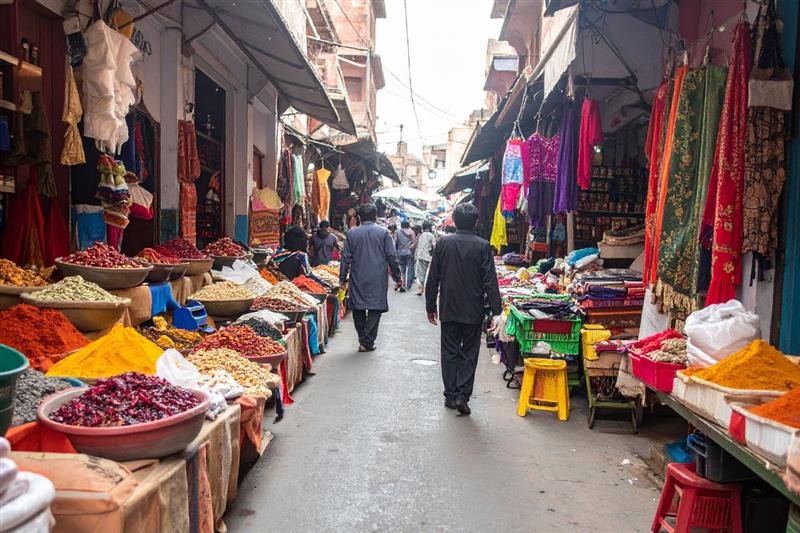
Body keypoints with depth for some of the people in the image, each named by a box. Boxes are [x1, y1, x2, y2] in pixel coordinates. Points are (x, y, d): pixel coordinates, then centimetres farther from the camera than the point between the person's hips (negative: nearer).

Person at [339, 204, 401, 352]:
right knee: (375, 308, 3)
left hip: (357, 278, 2)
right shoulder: (384, 232, -1)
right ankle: (367, 342, -1)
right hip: (378, 279, -1)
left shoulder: (352, 233, 3)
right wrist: (397, 277, 7)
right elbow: (392, 257, -1)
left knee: (358, 309, 13)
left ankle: (362, 339, 18)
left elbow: (346, 258, 4)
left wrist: (342, 279, 10)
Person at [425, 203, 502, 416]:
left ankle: (450, 396, 17)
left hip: (448, 309, 2)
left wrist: (431, 306, 9)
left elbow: (433, 278, 1)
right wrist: (496, 311, -5)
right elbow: (490, 281, -9)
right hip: (473, 310, -1)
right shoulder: (482, 246, -8)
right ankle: (462, 395, 2)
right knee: (469, 354, 9)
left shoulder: (443, 243, -3)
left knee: (450, 352, 11)